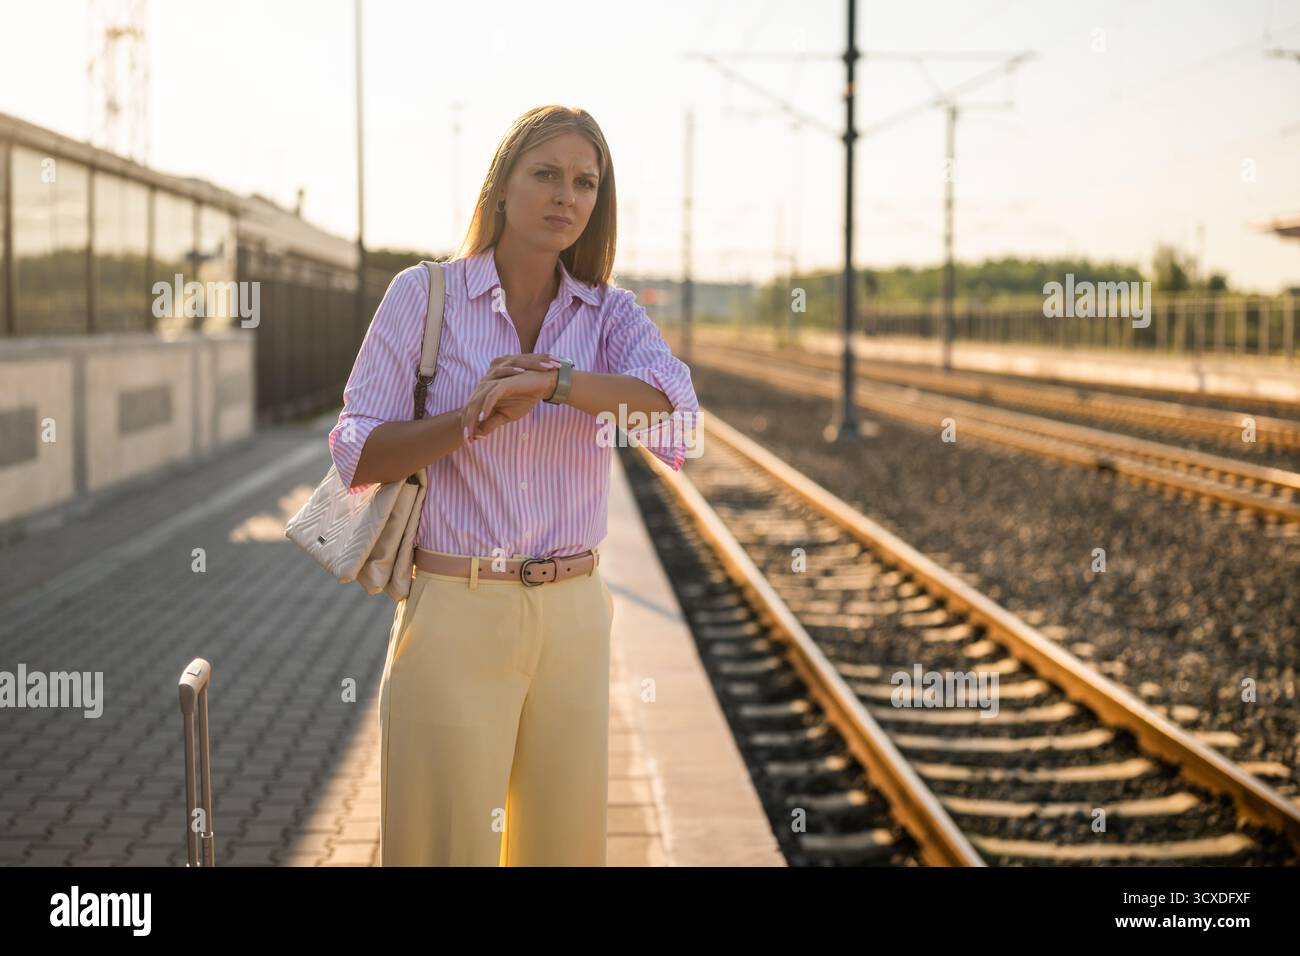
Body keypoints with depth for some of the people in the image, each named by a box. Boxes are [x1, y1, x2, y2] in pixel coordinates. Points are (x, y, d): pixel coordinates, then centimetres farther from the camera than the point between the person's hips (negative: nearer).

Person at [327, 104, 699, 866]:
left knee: (566, 846, 12)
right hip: (454, 614, -3)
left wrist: (550, 381, -30)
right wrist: (477, 414, -21)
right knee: (443, 847, 1)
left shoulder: (614, 315, 4)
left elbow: (674, 411, -17)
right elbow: (358, 458, -7)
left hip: (572, 619, 3)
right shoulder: (422, 295, -4)